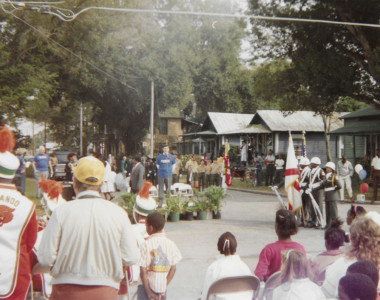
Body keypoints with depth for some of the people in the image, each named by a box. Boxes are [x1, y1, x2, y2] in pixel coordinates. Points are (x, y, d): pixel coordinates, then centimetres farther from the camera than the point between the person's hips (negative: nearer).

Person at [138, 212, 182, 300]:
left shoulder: (146, 245, -12)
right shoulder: (170, 244, -3)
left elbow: (143, 270, -13)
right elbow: (173, 268, -3)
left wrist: (148, 292, -8)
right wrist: (165, 286, 3)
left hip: (147, 286, -3)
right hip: (163, 286, 4)